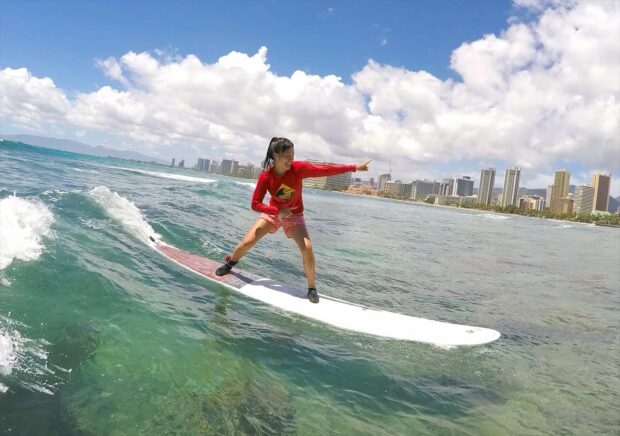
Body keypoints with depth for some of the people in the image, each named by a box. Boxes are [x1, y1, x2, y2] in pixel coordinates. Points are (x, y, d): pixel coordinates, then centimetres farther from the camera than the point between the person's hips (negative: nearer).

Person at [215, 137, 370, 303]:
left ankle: (312, 288, -2)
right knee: (247, 242, -1)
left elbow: (325, 170, -26)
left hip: (294, 215, 0)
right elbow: (255, 204, -20)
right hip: (272, 213, 1)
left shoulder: (299, 168, -25)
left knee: (307, 248, -20)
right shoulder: (266, 177, -24)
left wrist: (354, 167, -29)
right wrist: (279, 210, -29)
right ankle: (229, 263, 31)